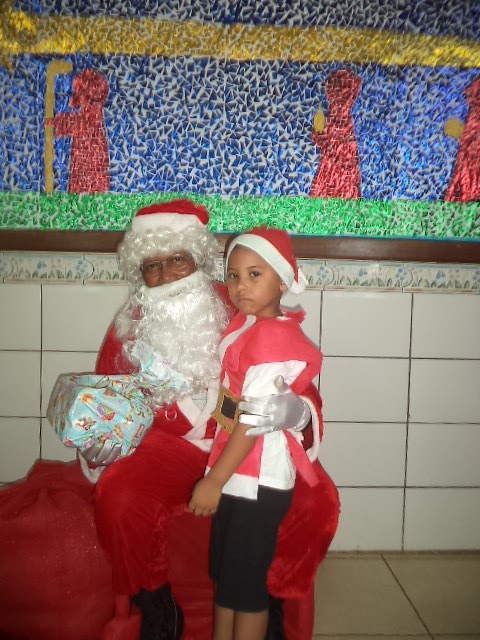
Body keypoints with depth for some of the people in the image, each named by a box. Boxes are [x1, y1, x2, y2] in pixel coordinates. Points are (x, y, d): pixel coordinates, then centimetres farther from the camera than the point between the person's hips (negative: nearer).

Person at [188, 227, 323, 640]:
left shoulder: (270, 337, -21)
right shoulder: (245, 324, 5)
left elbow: (253, 422, -22)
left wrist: (214, 480, -18)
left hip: (258, 482, -8)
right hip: (235, 478, 8)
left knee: (245, 584, 8)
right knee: (223, 576, 21)